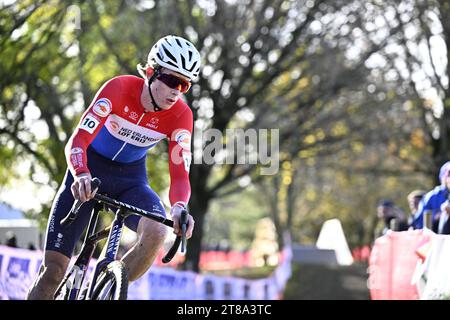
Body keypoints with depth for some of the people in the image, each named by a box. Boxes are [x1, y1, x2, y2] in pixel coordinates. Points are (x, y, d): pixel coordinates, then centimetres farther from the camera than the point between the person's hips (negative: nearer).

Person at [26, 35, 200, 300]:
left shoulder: (181, 115, -17)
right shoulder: (119, 89, -24)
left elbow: (180, 174, -23)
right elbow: (77, 141, -33)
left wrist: (179, 208, -45)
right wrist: (81, 175, -54)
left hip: (130, 180, 2)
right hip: (89, 171, -2)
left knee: (156, 232, -31)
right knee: (54, 268, -9)